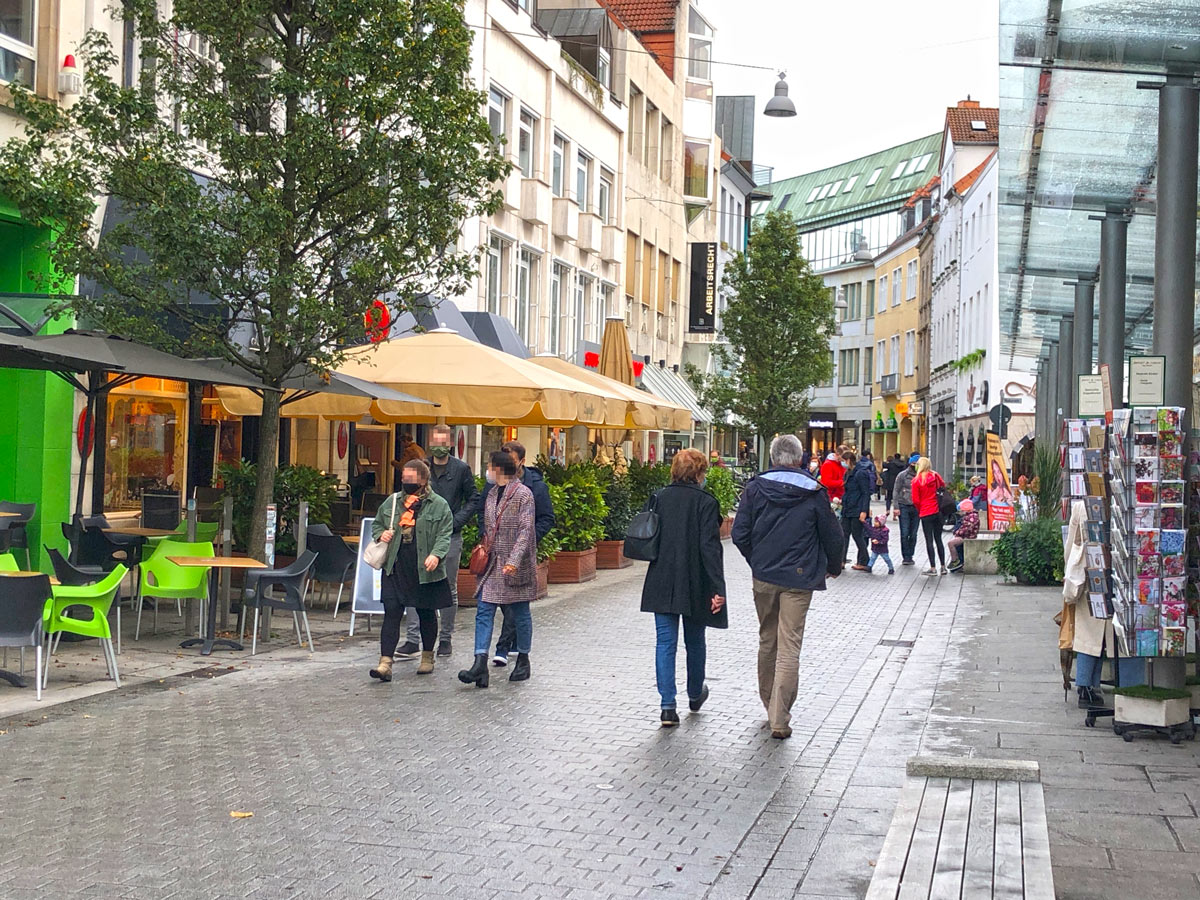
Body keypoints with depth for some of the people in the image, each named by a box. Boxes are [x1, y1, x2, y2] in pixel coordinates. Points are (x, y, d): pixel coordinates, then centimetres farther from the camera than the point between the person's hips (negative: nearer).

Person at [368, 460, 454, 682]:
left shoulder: (439, 506, -1)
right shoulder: (392, 501, 11)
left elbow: (444, 535, -6)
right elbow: (377, 524, 23)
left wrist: (436, 555, -23)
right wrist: (381, 534, 0)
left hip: (425, 570, -2)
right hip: (395, 569, 2)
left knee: (427, 614, 12)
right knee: (391, 613, -7)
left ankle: (427, 657, 30)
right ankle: (385, 663, -11)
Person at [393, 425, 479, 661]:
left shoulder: (461, 469, 1)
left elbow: (474, 499, 4)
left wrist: (456, 521, -8)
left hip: (450, 537, -2)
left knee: (449, 589, 7)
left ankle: (445, 639, 17)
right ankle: (413, 641, -5)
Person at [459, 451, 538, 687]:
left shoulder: (523, 494, -10)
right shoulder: (492, 493, 13)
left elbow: (526, 530, -17)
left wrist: (514, 560, -26)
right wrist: (484, 553, 15)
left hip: (515, 566, -7)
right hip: (492, 564, 7)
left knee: (520, 614, 6)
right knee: (484, 612, -4)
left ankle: (523, 660, 21)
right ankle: (480, 665, -9)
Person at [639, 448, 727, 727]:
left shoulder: (658, 499, 2)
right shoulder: (705, 502, -11)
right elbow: (710, 547, -17)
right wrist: (718, 588, -17)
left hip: (662, 584, 2)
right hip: (694, 585, -2)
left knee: (665, 642, 3)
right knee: (695, 641, 17)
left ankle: (667, 705, -7)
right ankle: (695, 695, 36)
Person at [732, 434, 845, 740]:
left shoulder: (755, 488, -2)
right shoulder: (814, 492, -5)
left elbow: (739, 534, -2)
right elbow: (832, 535, 1)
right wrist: (834, 566, 19)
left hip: (763, 577, 2)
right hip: (799, 580, -2)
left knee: (767, 642, 18)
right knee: (789, 649, -3)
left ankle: (770, 706, 29)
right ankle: (779, 719, -7)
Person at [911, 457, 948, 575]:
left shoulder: (916, 481, -8)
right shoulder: (935, 476, 0)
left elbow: (915, 500, -8)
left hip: (925, 513, -4)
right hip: (937, 512, 4)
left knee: (929, 540, 1)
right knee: (938, 539, 12)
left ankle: (933, 568, 0)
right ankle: (943, 567, 14)